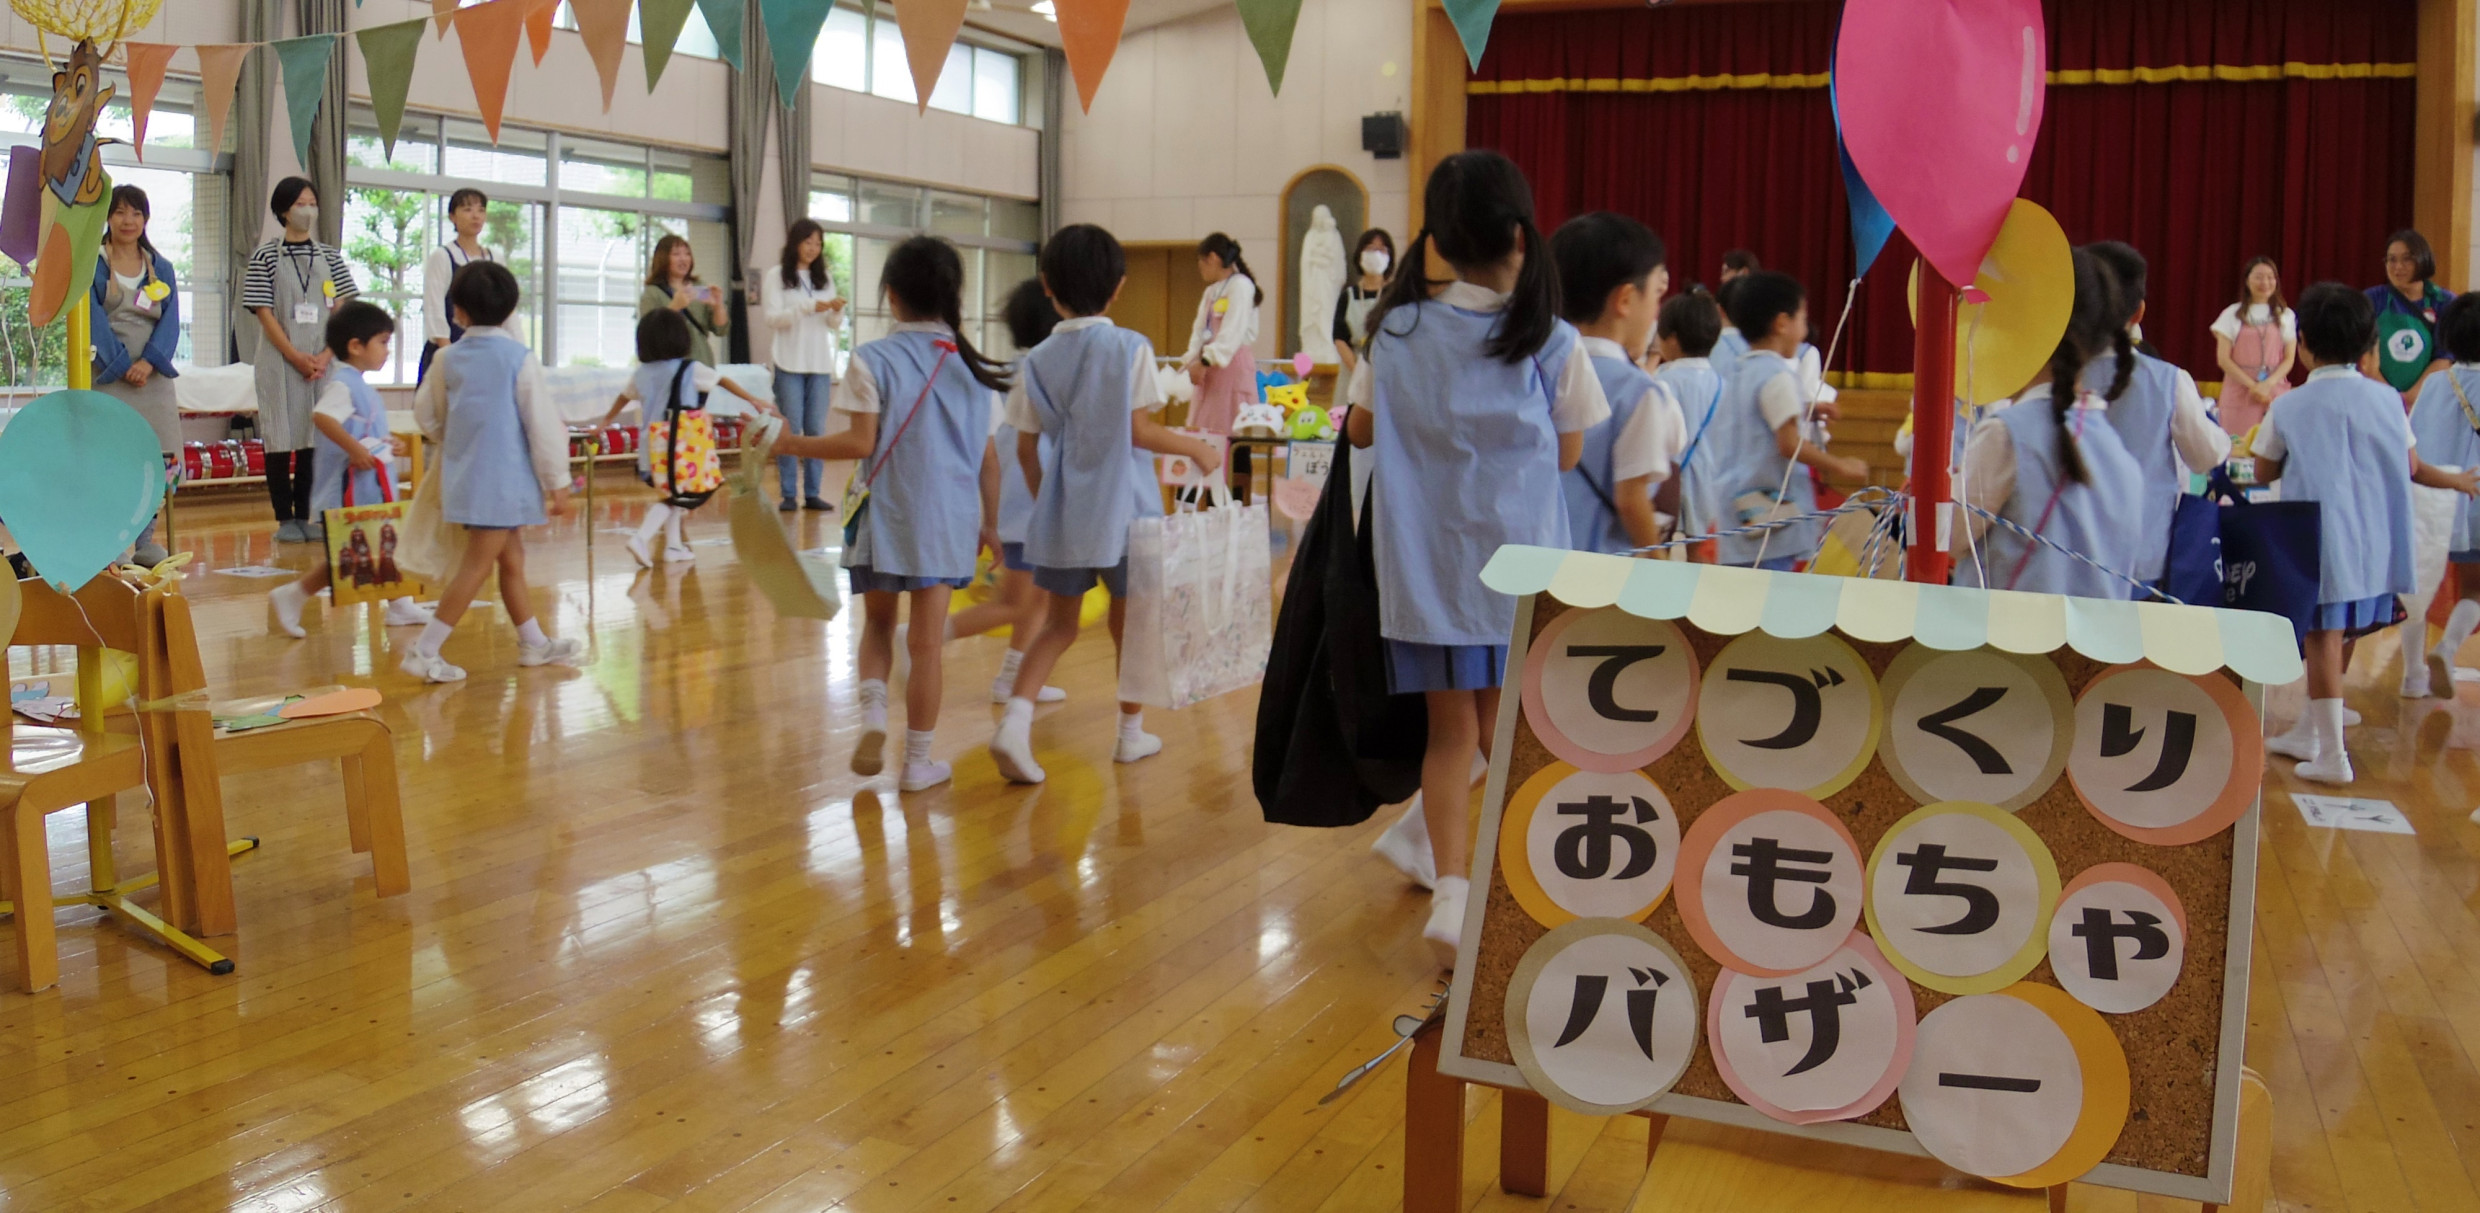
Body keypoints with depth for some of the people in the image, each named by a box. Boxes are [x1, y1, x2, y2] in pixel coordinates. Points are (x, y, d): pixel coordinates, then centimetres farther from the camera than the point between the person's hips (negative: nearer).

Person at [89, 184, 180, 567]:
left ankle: (145, 540, 9)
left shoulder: (162, 268, 14)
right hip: (106, 373, -3)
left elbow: (170, 321, 5)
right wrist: (123, 365, -16)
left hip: (152, 374, 3)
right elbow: (93, 319, -5)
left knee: (160, 456, -1)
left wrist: (148, 362, -11)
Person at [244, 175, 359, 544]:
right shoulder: (266, 256, 1)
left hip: (323, 363, 3)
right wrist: (297, 358, -13)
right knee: (281, 437, -1)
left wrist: (325, 356, -8)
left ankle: (305, 514, 10)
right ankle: (285, 518, 4)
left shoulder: (330, 256, 10)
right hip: (280, 362, -3)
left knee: (316, 437, 3)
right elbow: (265, 314, -4)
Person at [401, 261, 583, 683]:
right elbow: (543, 425, -12)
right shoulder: (519, 358, -12)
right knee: (477, 566, -2)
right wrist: (557, 482, -4)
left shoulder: (447, 359, 3)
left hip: (465, 477, 6)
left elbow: (426, 415, 14)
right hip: (503, 480, -6)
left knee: (512, 560, 17)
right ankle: (425, 651, -3)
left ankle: (534, 643, 27)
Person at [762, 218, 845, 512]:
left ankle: (812, 493, 7)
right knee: (790, 430, -4)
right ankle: (788, 495, -1)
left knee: (816, 430, 3)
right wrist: (810, 308, -19)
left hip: (820, 365, 4)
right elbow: (772, 318, -8)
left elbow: (835, 326, 11)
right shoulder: (777, 278, 2)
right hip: (789, 364, -4)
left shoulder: (825, 279, 13)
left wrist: (836, 311, -12)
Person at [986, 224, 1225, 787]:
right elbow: (1139, 431, -12)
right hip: (1121, 509, -3)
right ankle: (1132, 731, 26)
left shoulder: (1038, 359, 2)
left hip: (1060, 513, 3)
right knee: (1128, 618, 14)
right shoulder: (1131, 348, -8)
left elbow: (1026, 448, 4)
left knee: (1058, 623, 11)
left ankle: (1015, 720, -9)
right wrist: (1197, 447, 3)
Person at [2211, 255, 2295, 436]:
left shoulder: (2285, 316, 9)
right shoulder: (2233, 315, 5)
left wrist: (2268, 384, -11)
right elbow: (2223, 359, -1)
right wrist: (2252, 385, -10)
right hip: (2240, 391, -1)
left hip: (2275, 391, 1)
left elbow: (2289, 358, 6)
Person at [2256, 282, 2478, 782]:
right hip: (2374, 543, 5)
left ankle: (2331, 755, -2)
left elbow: (2264, 473, 1)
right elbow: (2410, 467, 11)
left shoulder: (2289, 408, -9)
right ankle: (2309, 732, 29)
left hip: (2318, 538, -5)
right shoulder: (2386, 399, 2)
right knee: (2339, 634, 15)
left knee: (2322, 636, -1)